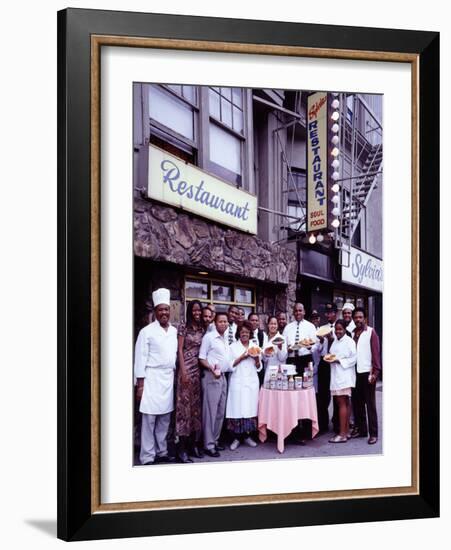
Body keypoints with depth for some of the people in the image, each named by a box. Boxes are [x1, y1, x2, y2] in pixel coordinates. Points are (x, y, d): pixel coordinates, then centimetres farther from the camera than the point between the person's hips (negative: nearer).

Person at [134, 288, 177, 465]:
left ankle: (161, 452, 21)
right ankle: (147, 457, 2)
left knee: (165, 418, 10)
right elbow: (140, 359, -7)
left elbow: (176, 354, 13)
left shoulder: (174, 331, 10)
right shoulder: (147, 331, -6)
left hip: (169, 378, 5)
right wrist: (140, 385, -10)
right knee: (149, 419, -4)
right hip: (152, 378, -5)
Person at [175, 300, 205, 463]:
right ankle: (182, 448, -2)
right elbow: (180, 350, -6)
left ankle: (194, 443, 16)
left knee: (196, 405, 8)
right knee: (185, 404, -6)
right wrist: (183, 371, -13)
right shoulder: (183, 327, -2)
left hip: (199, 369, 5)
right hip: (186, 368, -5)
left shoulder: (202, 329, 12)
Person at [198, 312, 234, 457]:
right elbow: (201, 358, -10)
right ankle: (208, 445, 2)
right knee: (210, 411, -5)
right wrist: (212, 368, -23)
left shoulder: (226, 339, 15)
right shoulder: (209, 337, -8)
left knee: (220, 411, 11)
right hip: (211, 376, -8)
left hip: (223, 377, 8)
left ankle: (215, 440, 21)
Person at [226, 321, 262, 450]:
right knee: (237, 410, -6)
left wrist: (256, 358, -5)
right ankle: (237, 438, 3)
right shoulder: (233, 347, 4)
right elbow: (230, 365, -2)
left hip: (252, 382, 3)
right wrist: (242, 357, -11)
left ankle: (247, 436, 13)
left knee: (250, 409, 1)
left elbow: (259, 367, 14)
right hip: (238, 382, -3)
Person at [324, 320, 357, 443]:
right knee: (344, 403, 12)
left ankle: (342, 434, -9)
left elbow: (353, 358, -11)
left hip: (344, 376, -8)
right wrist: (329, 358, 4)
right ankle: (346, 431, 18)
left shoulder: (349, 341, -7)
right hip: (336, 375, 8)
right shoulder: (335, 341, 16)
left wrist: (339, 361, -16)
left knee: (342, 403, -9)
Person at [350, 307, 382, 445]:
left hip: (367, 372, -5)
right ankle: (360, 429, 20)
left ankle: (373, 433, 4)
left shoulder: (371, 332, -2)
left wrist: (375, 371, -14)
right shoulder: (352, 333, 11)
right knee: (357, 402, 10)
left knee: (370, 403, 0)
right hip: (354, 372, 5)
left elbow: (376, 352, -7)